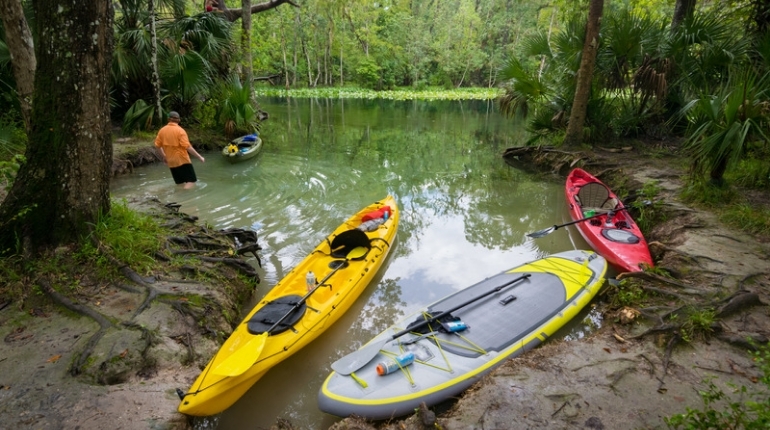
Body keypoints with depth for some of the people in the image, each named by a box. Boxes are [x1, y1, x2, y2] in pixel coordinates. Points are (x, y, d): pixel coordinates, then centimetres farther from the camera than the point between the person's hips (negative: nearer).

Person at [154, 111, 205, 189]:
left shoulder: (162, 130, 5)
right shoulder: (180, 130, -12)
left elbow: (157, 145, 10)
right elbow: (187, 146, -19)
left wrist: (163, 156, 24)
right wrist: (199, 157, -15)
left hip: (171, 161, 7)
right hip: (182, 160, -6)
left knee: (180, 183, 16)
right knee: (192, 181, -6)